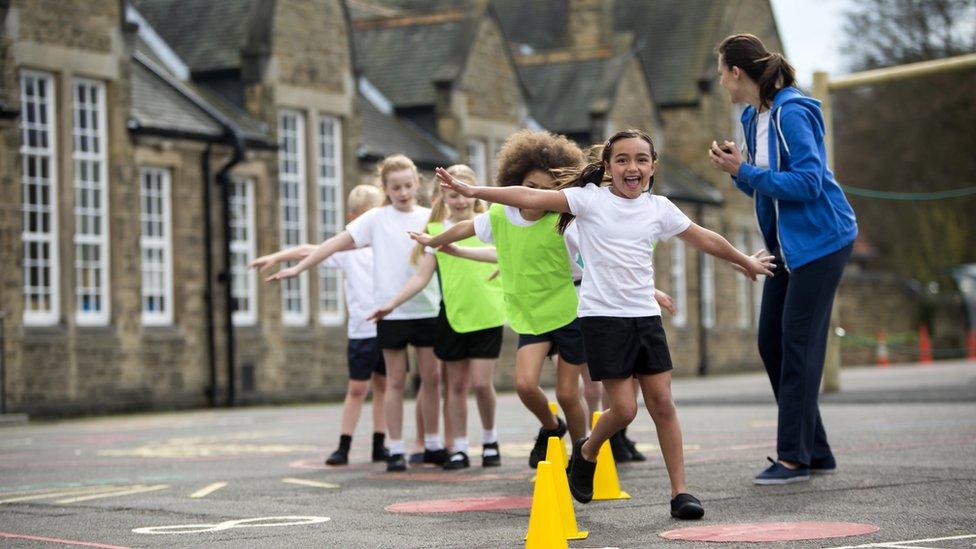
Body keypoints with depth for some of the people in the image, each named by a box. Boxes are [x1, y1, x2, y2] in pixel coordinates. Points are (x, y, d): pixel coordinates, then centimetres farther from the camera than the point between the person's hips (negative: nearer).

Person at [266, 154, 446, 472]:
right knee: (396, 380, 3)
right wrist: (298, 268, -4)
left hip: (427, 309, 2)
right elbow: (337, 243, -1)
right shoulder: (376, 219, 1)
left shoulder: (430, 218, 6)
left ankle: (432, 445, 18)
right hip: (391, 312, -2)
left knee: (432, 377, 6)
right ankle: (396, 450, 8)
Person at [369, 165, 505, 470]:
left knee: (481, 382, -6)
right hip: (452, 316, 1)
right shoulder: (436, 232, 4)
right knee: (455, 384, 5)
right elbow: (422, 276, 2)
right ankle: (459, 449, 12)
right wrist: (391, 303, -7)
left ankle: (490, 439, 17)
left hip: (487, 315, -1)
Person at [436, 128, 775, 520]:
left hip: (646, 316, 4)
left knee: (662, 403, 0)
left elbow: (705, 239, 21)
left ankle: (679, 491, 7)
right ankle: (587, 451, 23)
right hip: (603, 317, -4)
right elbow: (532, 198, -13)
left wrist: (746, 262, 32)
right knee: (624, 408, -8)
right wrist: (474, 191, -22)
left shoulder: (659, 208, 8)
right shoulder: (590, 199, -4)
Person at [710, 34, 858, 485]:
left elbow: (807, 182, -24)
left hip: (820, 240, -10)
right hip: (787, 245, 10)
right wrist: (738, 170, -4)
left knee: (798, 346, -8)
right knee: (771, 342, 8)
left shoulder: (791, 114, -18)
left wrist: (745, 171, -22)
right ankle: (815, 451, 16)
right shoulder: (753, 118, 10)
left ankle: (794, 457, -2)